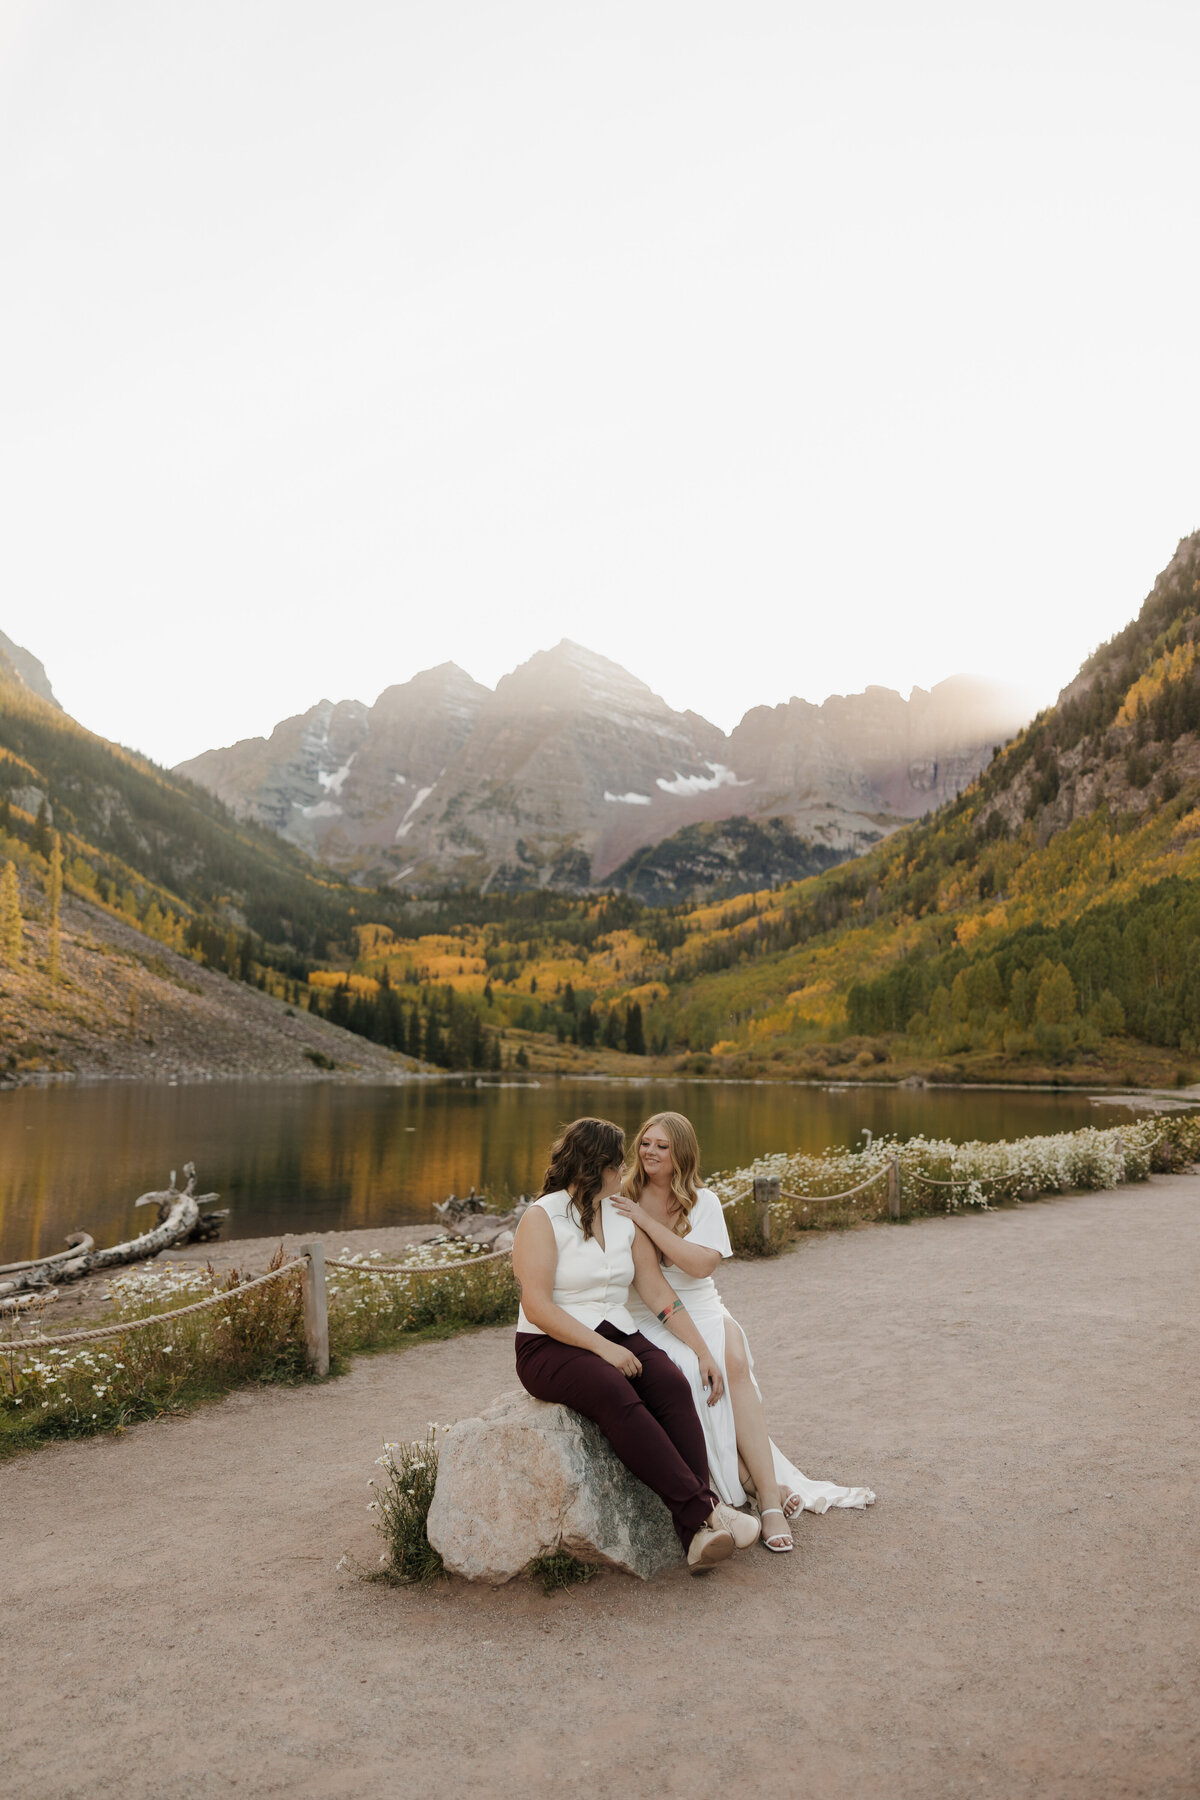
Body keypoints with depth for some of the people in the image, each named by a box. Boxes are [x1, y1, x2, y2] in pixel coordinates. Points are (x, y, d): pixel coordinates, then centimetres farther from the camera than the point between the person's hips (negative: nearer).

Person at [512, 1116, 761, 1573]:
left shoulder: (625, 1218, 13)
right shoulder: (541, 1218, -6)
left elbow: (658, 1292, 10)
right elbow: (537, 1307, -15)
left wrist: (702, 1350, 0)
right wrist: (602, 1347, -22)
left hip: (618, 1338, 5)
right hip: (551, 1347, -5)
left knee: (673, 1385, -25)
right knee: (617, 1395, -35)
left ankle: (698, 1534, -31)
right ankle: (704, 1509, -34)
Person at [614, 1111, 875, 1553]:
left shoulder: (703, 1202, 4)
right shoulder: (620, 1201, 2)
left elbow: (702, 1263, -13)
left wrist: (647, 1222, -17)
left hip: (702, 1311, 2)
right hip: (646, 1322, -1)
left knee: (733, 1363, -29)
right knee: (692, 1376, -31)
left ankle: (768, 1495, -26)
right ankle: (756, 1484, -20)